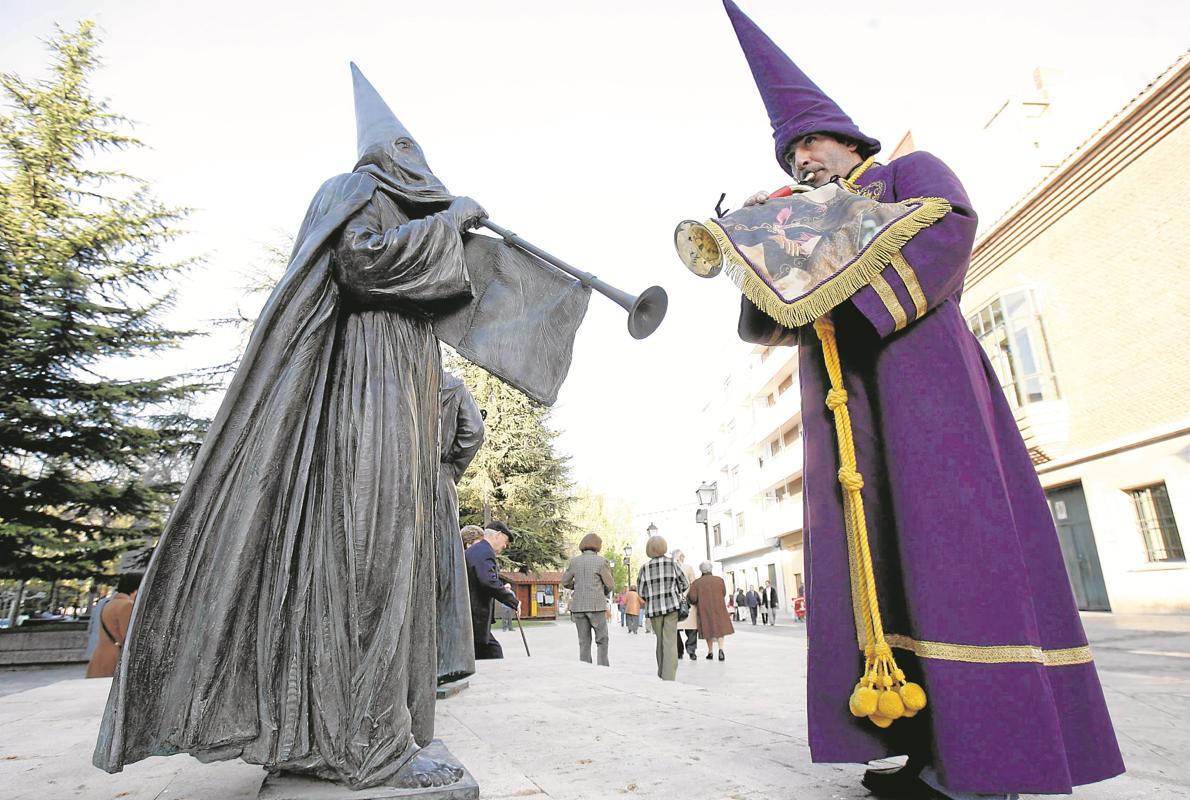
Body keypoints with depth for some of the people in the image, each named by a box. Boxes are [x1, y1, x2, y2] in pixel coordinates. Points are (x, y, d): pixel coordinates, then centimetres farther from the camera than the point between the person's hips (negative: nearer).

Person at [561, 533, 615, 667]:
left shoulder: (574, 561, 3)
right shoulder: (601, 561, -6)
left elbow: (565, 582, 12)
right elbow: (610, 585, -1)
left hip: (578, 606, 3)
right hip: (596, 606, -3)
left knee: (584, 642, 10)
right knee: (602, 640, 8)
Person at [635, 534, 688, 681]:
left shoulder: (645, 567, 2)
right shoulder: (672, 563, 1)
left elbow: (641, 592, 4)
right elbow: (685, 585, 6)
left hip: (653, 608, 2)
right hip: (672, 605, -2)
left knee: (660, 640, 17)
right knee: (670, 641, -2)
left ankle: (661, 673, 26)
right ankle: (668, 677, -10)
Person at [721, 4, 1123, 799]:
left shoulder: (909, 171, 15)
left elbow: (949, 226, -8)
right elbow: (760, 323, 16)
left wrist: (855, 297, -19)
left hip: (915, 367, -5)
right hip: (843, 405, 6)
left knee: (950, 546, -12)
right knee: (870, 559, -2)